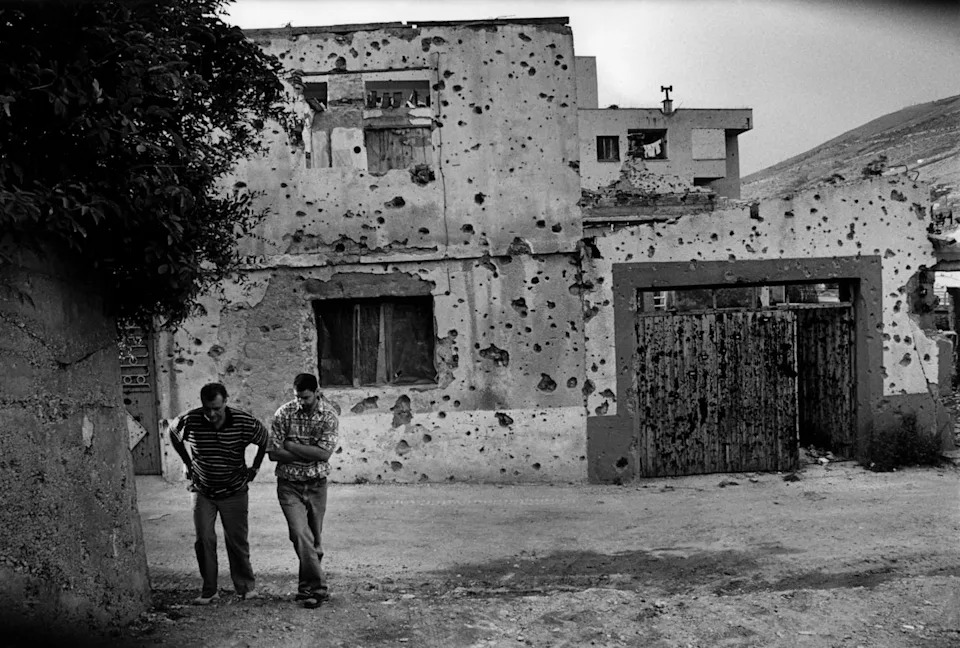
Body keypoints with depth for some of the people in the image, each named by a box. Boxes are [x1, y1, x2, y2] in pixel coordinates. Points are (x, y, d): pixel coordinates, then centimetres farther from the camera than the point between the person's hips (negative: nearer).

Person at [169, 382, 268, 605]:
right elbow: (173, 434, 7)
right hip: (203, 492, 1)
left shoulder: (244, 422, -20)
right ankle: (209, 590, 10)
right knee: (204, 540, -3)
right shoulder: (190, 421, -17)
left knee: (237, 541, 5)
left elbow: (265, 440, 0)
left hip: (234, 492, -1)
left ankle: (246, 586, 21)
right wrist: (188, 464, 7)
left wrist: (254, 468, 2)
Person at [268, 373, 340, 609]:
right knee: (301, 535, -15)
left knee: (314, 540, 8)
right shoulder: (284, 413, -6)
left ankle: (307, 589, 25)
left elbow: (324, 454, -16)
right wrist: (310, 454, -14)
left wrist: (291, 445, -15)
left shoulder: (329, 415, -7)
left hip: (317, 485, 1)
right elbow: (273, 453, -9)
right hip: (289, 485, -1)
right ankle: (318, 588, -9)